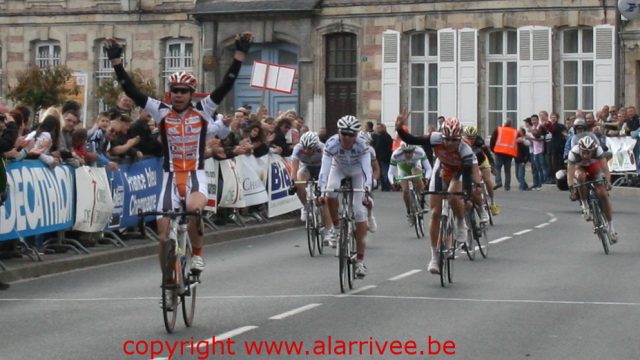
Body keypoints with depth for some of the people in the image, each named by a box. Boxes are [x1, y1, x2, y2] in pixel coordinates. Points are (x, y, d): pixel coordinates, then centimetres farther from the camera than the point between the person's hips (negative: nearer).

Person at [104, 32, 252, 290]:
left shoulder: (203, 111, 1)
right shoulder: (162, 113, 1)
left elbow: (226, 85, -5)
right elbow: (132, 91, -5)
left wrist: (240, 55, -12)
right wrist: (116, 62, -14)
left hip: (196, 175, -2)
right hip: (171, 177, 2)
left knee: (194, 207, -35)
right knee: (164, 236, -2)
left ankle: (197, 252, -8)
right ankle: (168, 281, 18)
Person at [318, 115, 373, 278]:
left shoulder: (362, 145, -34)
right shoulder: (332, 144, -33)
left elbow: (367, 169, -40)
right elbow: (324, 168, -38)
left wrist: (367, 192, -53)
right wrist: (322, 192, -49)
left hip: (357, 171, -1)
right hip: (338, 168, 1)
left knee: (360, 211, -11)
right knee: (331, 194, -33)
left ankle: (360, 260, -8)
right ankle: (336, 227, -7)